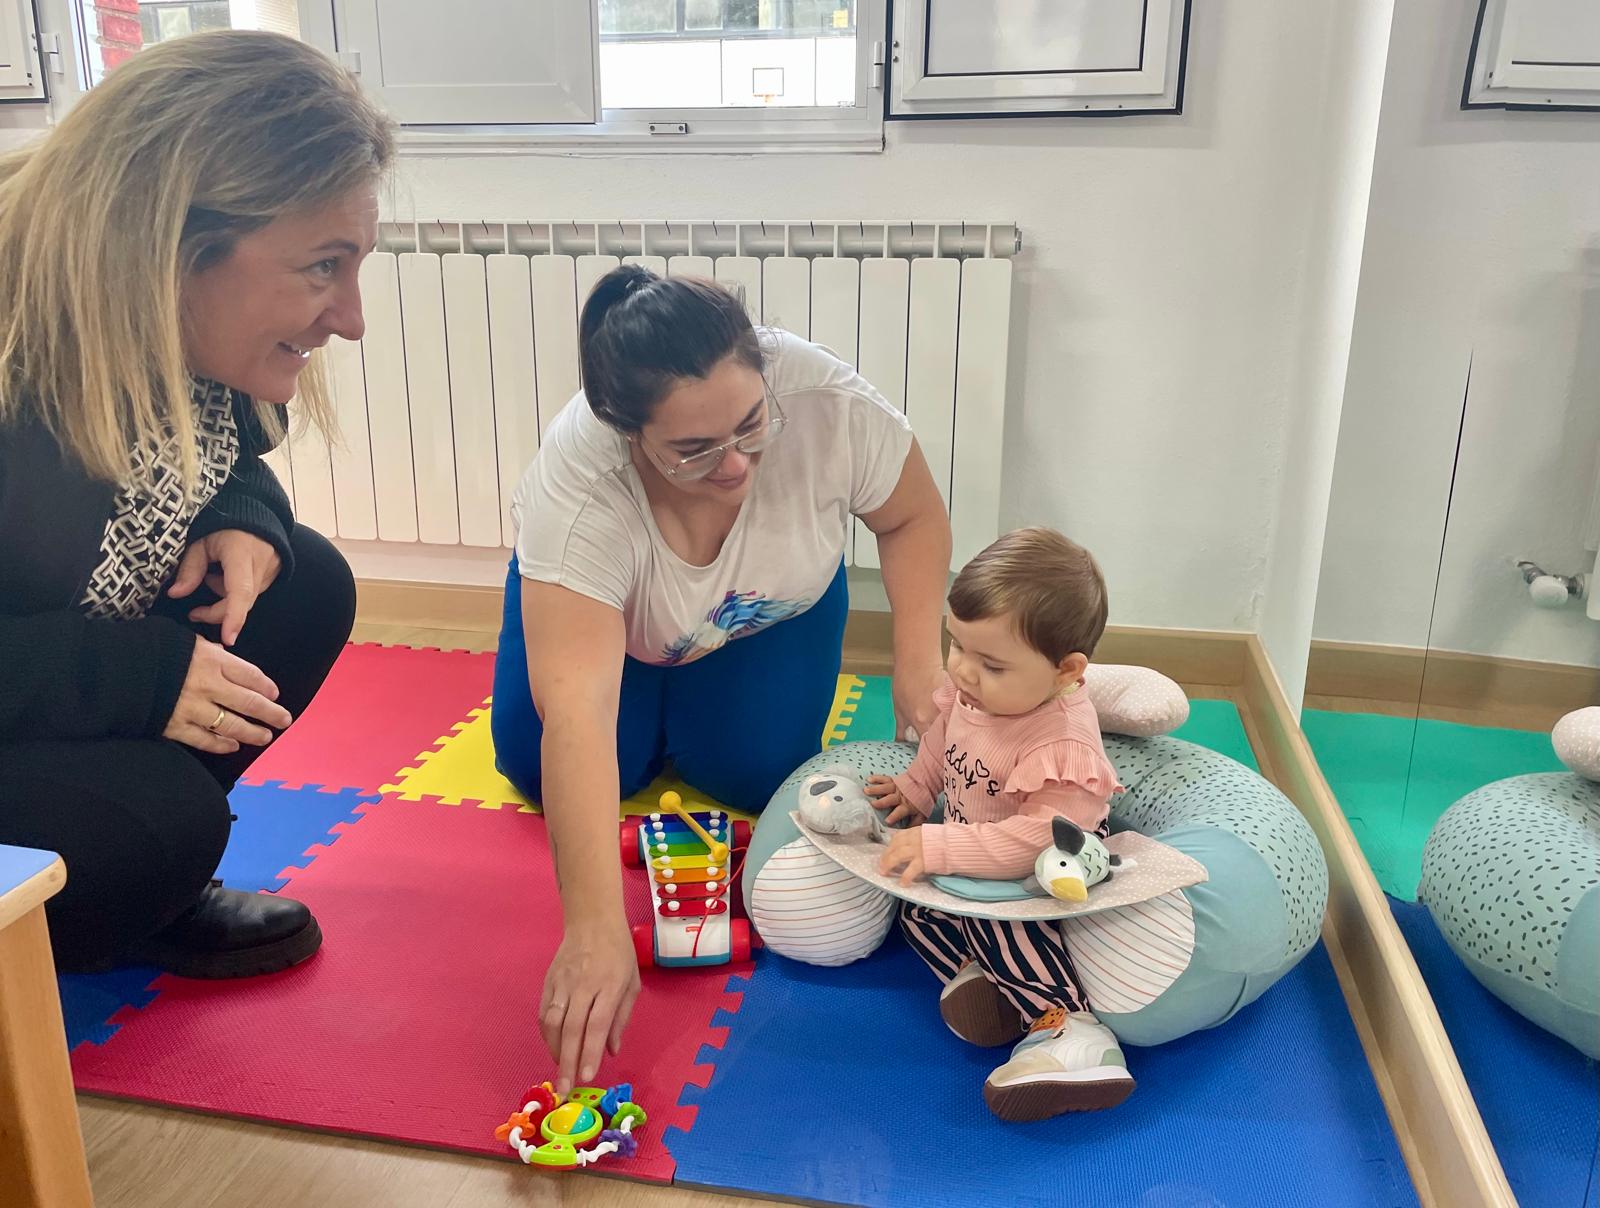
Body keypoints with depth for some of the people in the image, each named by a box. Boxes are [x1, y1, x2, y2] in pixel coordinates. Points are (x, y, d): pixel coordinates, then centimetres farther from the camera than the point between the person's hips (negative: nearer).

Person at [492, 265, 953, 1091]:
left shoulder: (826, 402, -38)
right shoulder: (577, 494, -43)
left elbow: (914, 518, -17)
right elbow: (576, 719, -49)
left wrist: (919, 662, -28)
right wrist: (596, 931, -56)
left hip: (778, 603, 1)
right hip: (599, 590, 0)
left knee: (752, 769, -14)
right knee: (545, 768, -10)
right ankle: (652, 679, 21)